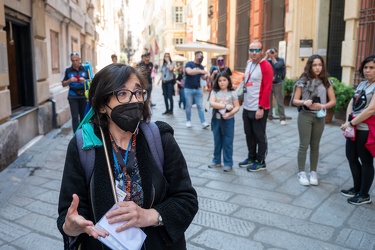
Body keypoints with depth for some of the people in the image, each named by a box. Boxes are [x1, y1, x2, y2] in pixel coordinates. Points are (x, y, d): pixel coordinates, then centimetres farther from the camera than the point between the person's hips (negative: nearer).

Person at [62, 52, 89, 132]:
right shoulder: (68, 70, 3)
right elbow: (63, 84, 5)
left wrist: (85, 80, -16)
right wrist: (70, 80, -15)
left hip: (84, 96, 1)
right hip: (73, 97, 0)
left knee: (83, 116, 6)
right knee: (75, 117, -5)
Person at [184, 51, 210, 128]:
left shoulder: (201, 66, 10)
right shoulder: (189, 64, -7)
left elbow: (203, 77, 9)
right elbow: (189, 72, -26)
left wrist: (206, 76, -14)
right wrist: (200, 71, -35)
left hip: (198, 89, 4)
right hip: (189, 89, -4)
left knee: (200, 106, 1)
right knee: (189, 106, 4)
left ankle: (203, 122, -1)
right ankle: (188, 121, 19)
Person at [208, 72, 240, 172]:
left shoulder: (232, 93, -3)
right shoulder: (214, 92, 0)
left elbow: (237, 107, -5)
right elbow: (212, 103, -15)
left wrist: (229, 114, -20)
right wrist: (225, 106, -21)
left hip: (228, 120, -2)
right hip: (216, 120, 2)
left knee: (227, 143, 3)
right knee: (217, 141, 14)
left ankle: (228, 163, 13)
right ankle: (216, 161, 28)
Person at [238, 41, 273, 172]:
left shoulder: (266, 66, -12)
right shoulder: (248, 63, 11)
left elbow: (267, 88, -16)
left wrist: (261, 107, -19)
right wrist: (244, 102, 13)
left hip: (258, 108, -7)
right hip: (247, 107, 7)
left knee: (259, 135, 3)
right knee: (249, 134, 15)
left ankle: (261, 162, 15)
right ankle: (251, 157, 29)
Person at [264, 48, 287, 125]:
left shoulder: (280, 60, 1)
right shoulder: (267, 60, 7)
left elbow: (277, 66, -19)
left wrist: (273, 57, -10)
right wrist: (267, 56, -10)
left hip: (277, 83, -3)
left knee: (280, 101, -3)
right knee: (268, 101, 8)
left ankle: (282, 118, -2)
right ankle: (269, 116, 18)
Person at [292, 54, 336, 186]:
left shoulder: (326, 81, 2)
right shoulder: (303, 81, -4)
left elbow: (333, 101, 2)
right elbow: (295, 101, -4)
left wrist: (322, 106, -16)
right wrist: (304, 102, -24)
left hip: (319, 117, 3)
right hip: (305, 116, -2)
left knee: (315, 146, 11)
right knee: (304, 145, 1)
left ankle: (313, 172, 22)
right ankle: (301, 172, 13)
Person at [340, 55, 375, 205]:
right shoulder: (362, 84, 11)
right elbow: (351, 104, 11)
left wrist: (350, 123, -19)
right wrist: (348, 120, -6)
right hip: (355, 128, 8)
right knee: (351, 156, 15)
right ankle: (357, 188, 32)